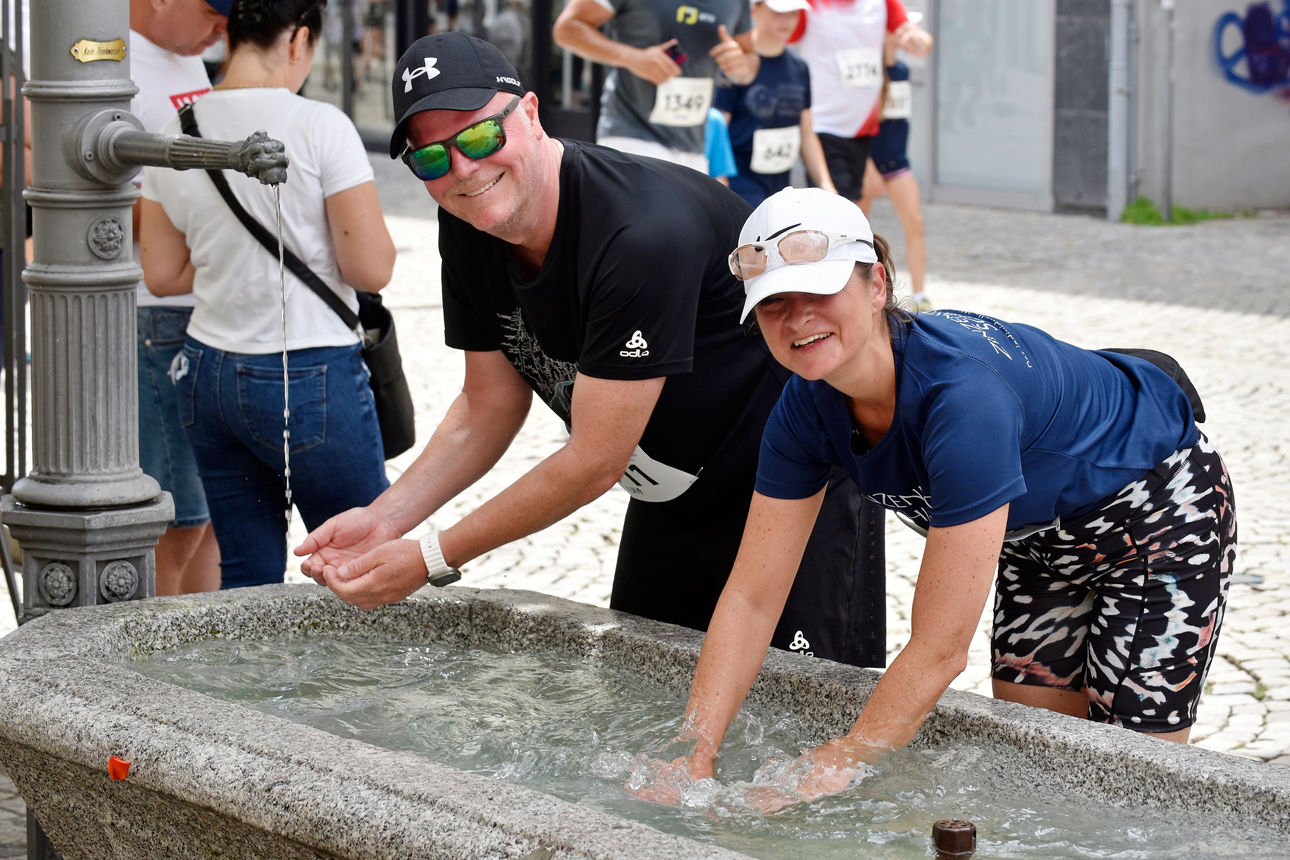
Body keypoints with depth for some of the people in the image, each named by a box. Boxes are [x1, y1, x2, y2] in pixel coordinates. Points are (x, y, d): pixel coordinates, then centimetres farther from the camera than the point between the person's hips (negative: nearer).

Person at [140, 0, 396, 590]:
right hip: (311, 377, -6)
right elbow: (371, 269, -12)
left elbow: (162, 274, 10)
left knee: (247, 579, 10)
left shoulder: (176, 132, 3)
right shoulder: (320, 127, -13)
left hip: (208, 372, 6)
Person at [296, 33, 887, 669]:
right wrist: (385, 518, -10)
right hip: (677, 495, 8)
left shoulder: (644, 233, -34)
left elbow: (594, 461, -29)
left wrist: (433, 558, -23)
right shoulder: (467, 232, -8)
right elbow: (490, 407, 4)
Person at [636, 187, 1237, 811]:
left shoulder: (963, 395, -42)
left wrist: (829, 772, -36)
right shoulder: (809, 406, -18)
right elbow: (751, 596, -14)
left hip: (1162, 509, -7)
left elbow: (940, 647, -39)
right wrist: (694, 752, -25)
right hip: (1042, 531, 7)